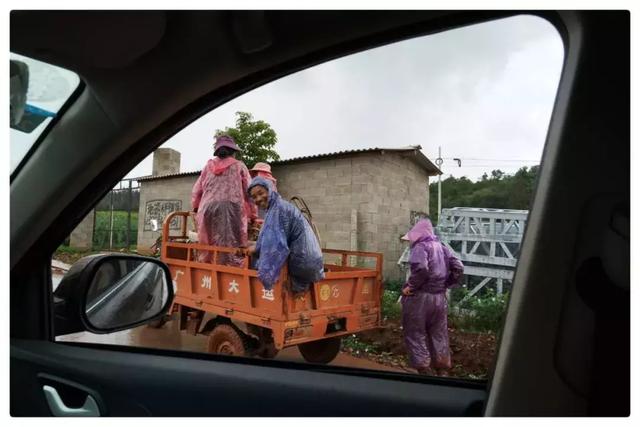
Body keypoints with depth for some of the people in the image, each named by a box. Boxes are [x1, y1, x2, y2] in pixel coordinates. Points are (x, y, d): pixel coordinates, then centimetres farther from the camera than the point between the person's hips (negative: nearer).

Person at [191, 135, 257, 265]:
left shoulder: (208, 165, 19)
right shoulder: (239, 166, 11)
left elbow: (196, 190, 20)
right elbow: (249, 191, 8)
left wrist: (197, 208, 33)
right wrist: (253, 215, 14)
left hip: (208, 209, 3)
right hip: (231, 208, -3)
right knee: (231, 248, -5)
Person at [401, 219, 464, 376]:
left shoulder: (421, 247, -9)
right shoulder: (442, 248, 13)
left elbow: (421, 269, -26)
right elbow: (458, 268, 9)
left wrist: (410, 286, -16)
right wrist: (446, 284, 14)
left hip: (420, 297, -7)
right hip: (440, 297, 7)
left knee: (416, 334, 4)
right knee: (439, 334, 14)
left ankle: (424, 370, 4)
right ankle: (442, 370, 21)